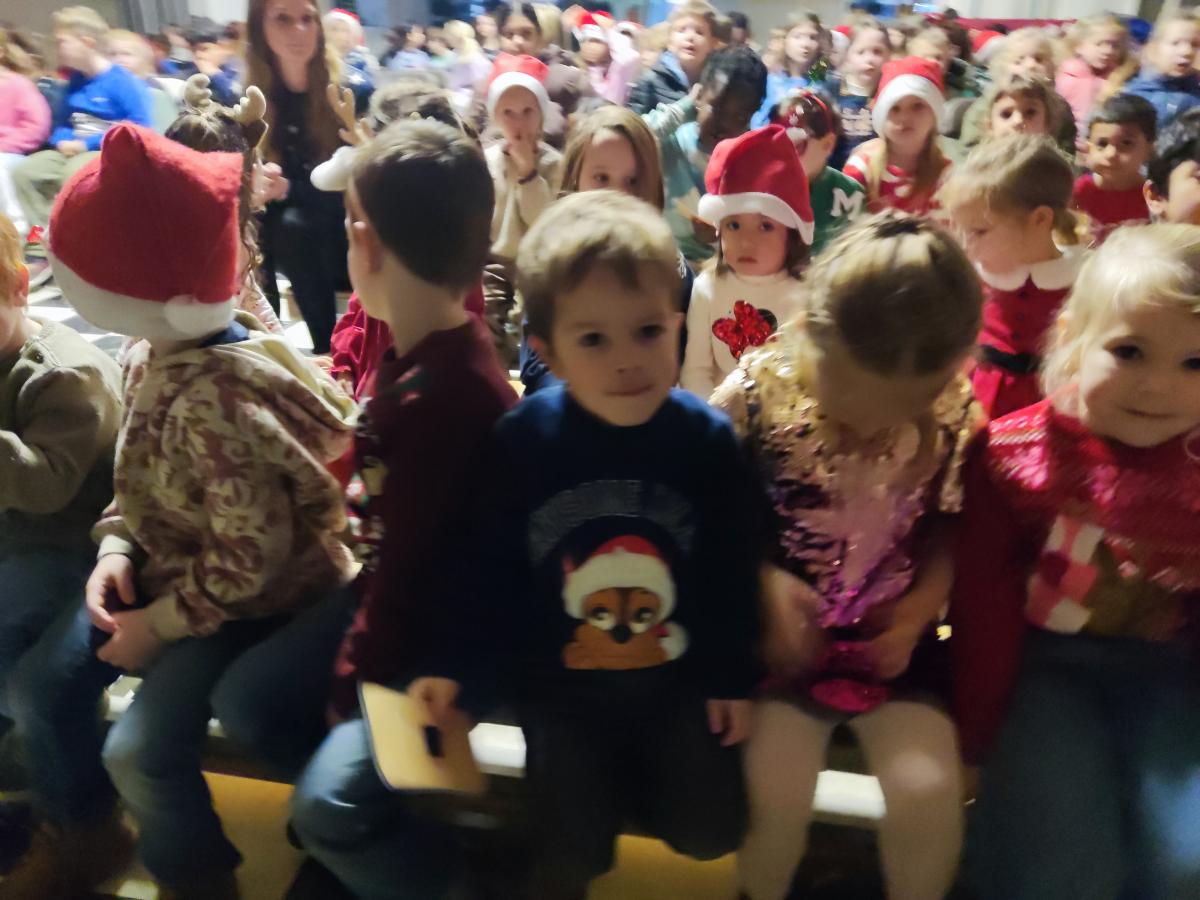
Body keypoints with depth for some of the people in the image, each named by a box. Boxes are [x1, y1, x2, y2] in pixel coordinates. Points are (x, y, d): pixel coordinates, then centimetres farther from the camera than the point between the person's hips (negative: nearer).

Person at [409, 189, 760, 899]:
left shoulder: (708, 438, -15)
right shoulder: (522, 440, -18)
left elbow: (733, 570, -4)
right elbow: (488, 565, -7)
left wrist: (732, 677, 0)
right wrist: (455, 663, -8)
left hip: (678, 675, 1)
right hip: (561, 682, 0)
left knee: (709, 831, 8)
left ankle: (625, 779, 36)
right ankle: (584, 790, 36)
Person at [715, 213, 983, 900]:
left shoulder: (956, 415, -10)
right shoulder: (757, 391, -16)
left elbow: (951, 536, 3)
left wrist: (915, 617, -10)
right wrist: (765, 581, -19)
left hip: (890, 638, 2)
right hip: (785, 635, -1)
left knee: (929, 793, -12)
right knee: (777, 791, -15)